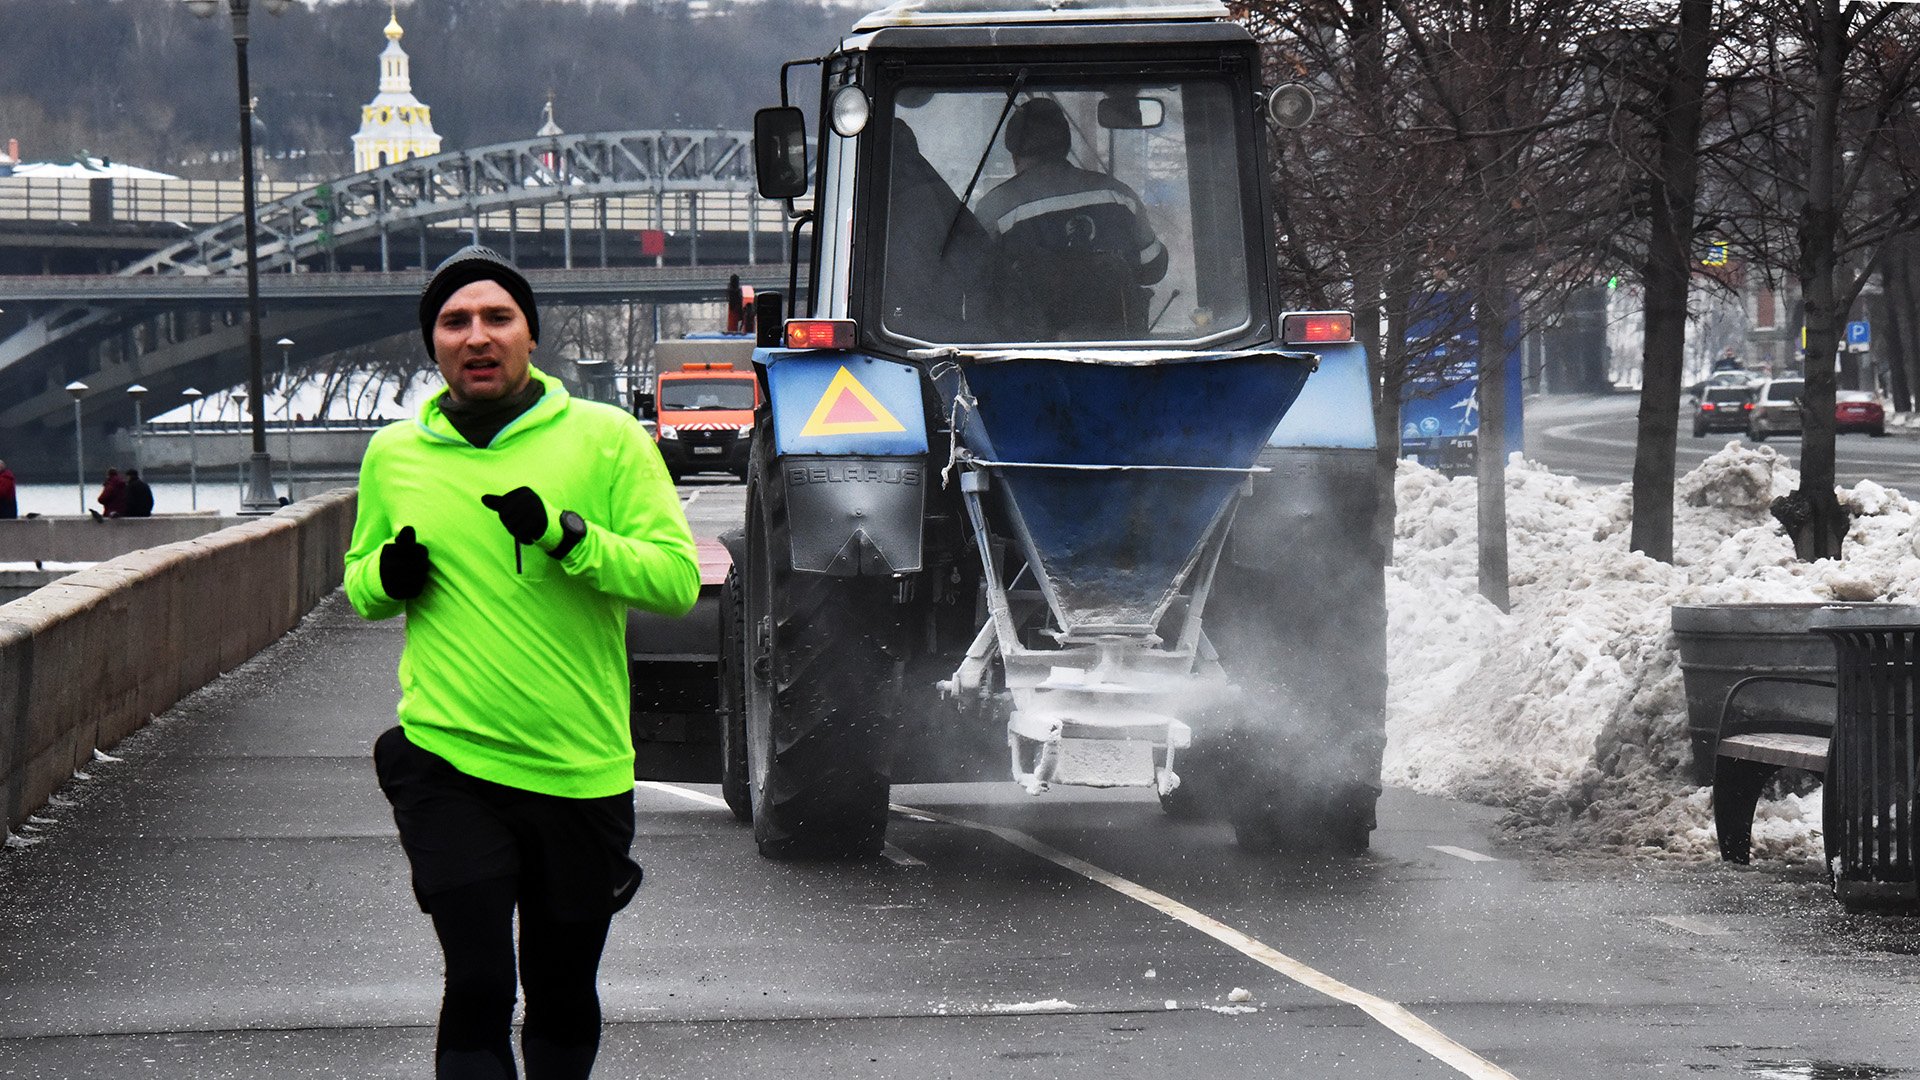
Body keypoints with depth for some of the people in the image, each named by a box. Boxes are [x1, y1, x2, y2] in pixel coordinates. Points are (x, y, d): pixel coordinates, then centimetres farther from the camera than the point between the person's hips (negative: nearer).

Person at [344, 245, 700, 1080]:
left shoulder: (606, 439, -2)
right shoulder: (394, 456, 6)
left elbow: (677, 578, -8)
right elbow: (360, 581, 21)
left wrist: (567, 536, -22)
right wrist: (386, 577, -3)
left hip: (582, 770, 0)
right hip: (448, 767, 0)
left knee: (563, 996, 14)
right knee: (478, 986, -14)